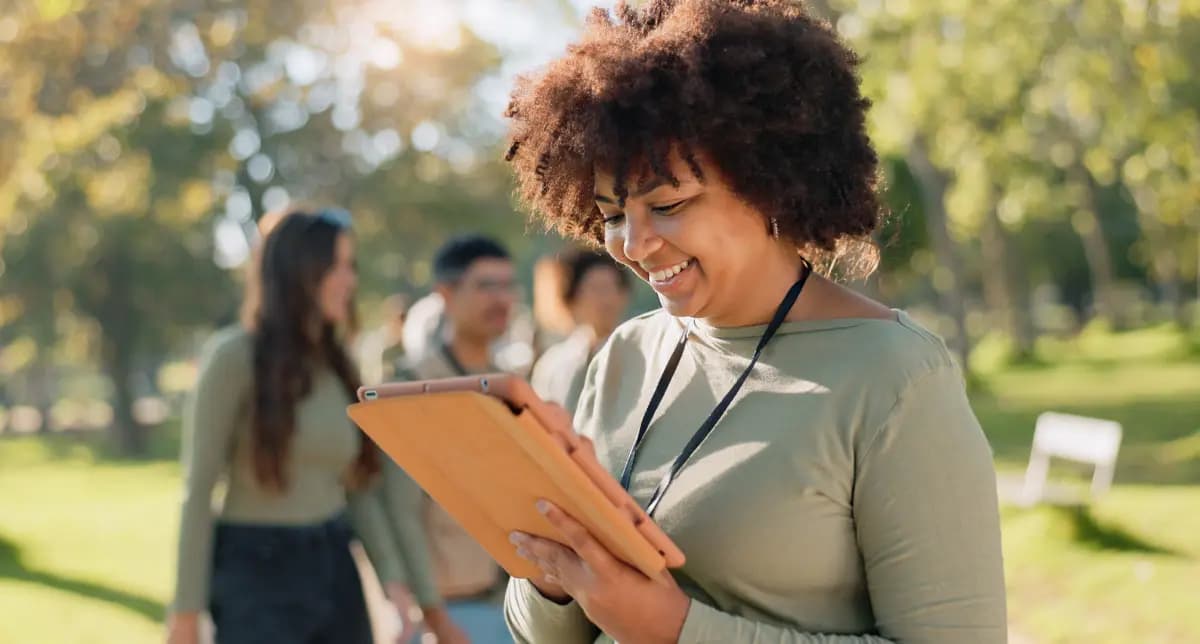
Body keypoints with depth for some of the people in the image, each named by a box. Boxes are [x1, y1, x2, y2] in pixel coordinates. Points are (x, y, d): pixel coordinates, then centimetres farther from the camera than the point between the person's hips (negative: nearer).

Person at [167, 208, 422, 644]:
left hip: (336, 571, 7)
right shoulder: (236, 356, -9)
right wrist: (187, 609, -13)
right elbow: (198, 488, -10)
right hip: (258, 573, -7)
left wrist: (392, 577, 0)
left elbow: (356, 487, 12)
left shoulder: (335, 364, 11)